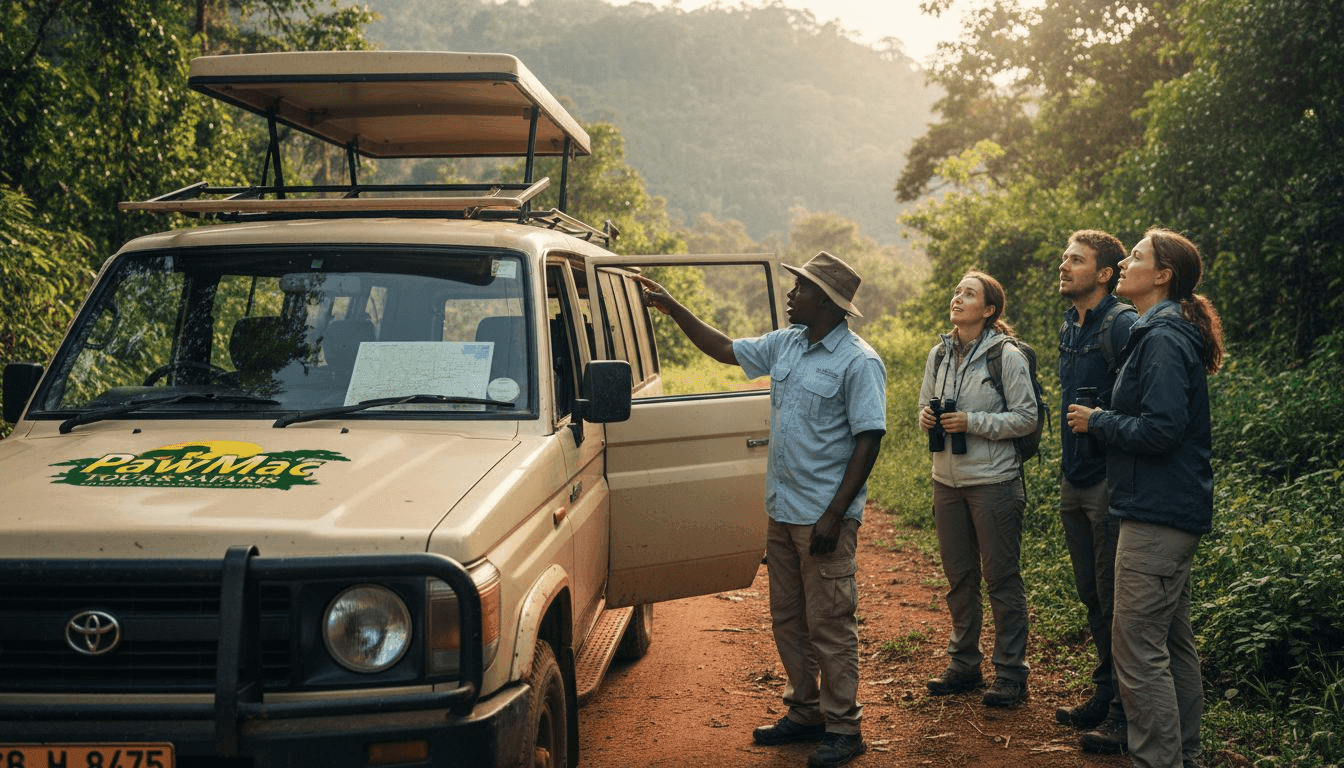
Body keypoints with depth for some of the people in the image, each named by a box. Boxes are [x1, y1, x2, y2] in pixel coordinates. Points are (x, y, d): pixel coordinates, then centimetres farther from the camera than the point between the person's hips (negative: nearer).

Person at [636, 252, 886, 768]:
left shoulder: (858, 362, -13)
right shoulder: (785, 344, 10)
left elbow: (869, 439, -15)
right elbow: (725, 350, 22)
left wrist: (835, 515, -19)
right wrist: (673, 309, 16)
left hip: (825, 517, -8)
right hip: (782, 511, 8)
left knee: (830, 624, -2)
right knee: (788, 620, 14)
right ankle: (804, 712, 26)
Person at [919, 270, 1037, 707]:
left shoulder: (1007, 356, -9)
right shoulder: (939, 355, 8)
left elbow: (1026, 418, -10)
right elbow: (926, 405, 18)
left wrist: (973, 422, -18)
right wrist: (926, 418, -5)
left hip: (993, 482, -6)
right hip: (947, 480, 6)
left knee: (1001, 578, 1)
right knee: (958, 577, 14)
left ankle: (1010, 673, 10)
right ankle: (964, 666, 26)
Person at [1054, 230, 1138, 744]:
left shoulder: (1122, 326, -15)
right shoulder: (1069, 327, 14)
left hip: (1110, 484, -9)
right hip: (1075, 483, 9)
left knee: (1116, 601, -1)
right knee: (1092, 597, 17)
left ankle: (1124, 718, 9)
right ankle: (1105, 694, 29)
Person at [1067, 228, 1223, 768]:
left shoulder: (1163, 339, -16)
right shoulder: (1163, 333, 17)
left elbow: (1160, 429, -23)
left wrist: (1098, 422, -11)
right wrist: (1105, 421, 13)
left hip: (1157, 516, -11)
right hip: (1175, 512, 11)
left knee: (1137, 648, -8)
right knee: (1173, 640, 18)